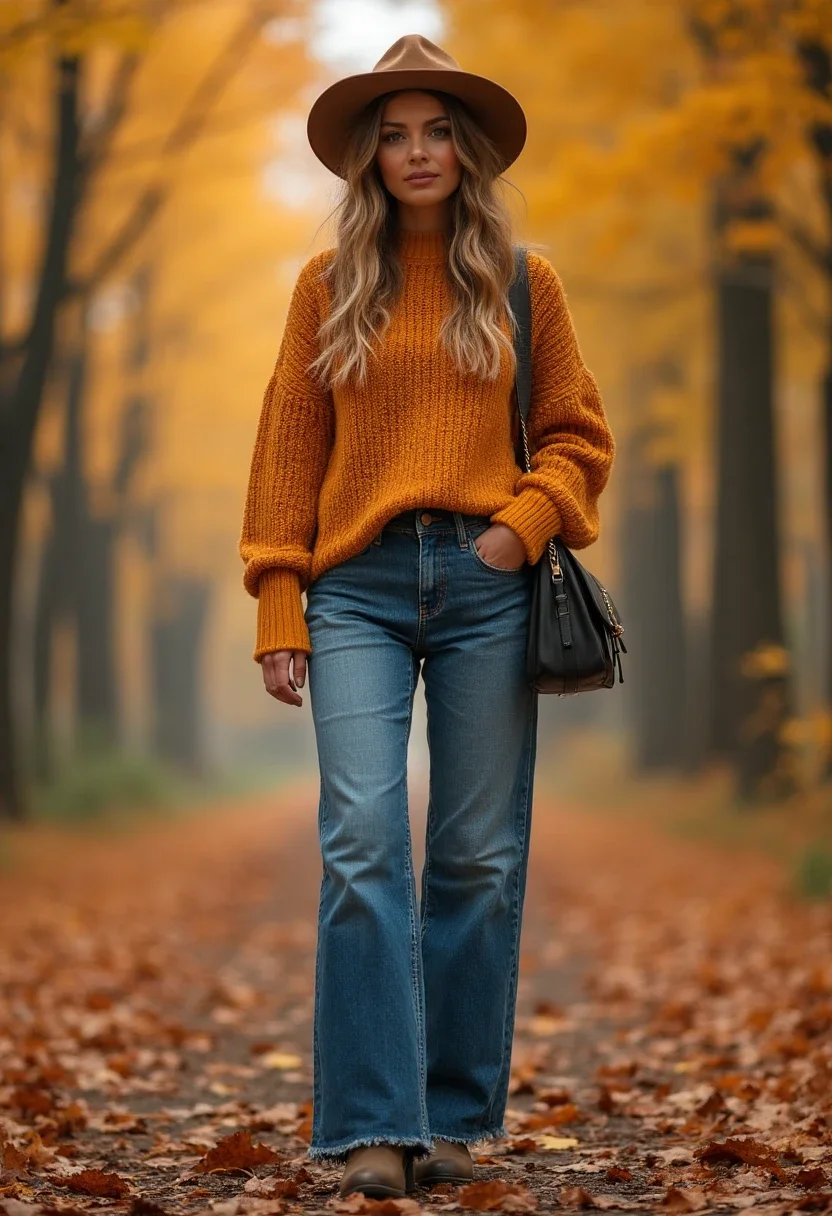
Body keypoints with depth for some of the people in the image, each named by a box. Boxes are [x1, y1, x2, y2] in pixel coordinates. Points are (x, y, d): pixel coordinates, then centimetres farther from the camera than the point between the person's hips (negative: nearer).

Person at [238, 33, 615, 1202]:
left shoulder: (522, 284, 10)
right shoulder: (329, 286, 9)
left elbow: (577, 438, 11)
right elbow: (287, 453, 7)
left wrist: (524, 524, -8)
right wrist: (279, 611, 0)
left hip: (484, 589, 1)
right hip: (359, 587, -1)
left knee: (478, 859, 3)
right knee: (363, 844, -12)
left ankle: (454, 1116, 14)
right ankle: (373, 1126, -9)